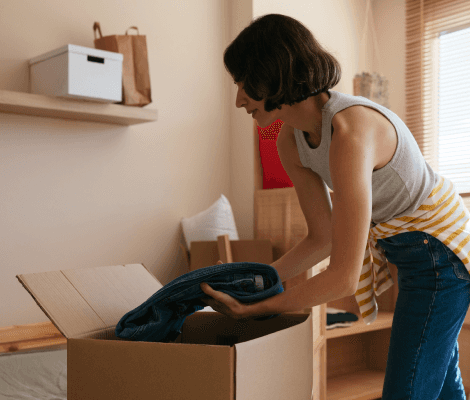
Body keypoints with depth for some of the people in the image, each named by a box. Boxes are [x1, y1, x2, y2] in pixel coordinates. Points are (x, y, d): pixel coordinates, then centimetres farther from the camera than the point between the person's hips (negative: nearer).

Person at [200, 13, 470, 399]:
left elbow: (344, 276, -34)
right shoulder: (291, 141, -7)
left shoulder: (350, 132, -34)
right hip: (402, 247, 9)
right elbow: (323, 239, 1)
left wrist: (251, 309, -28)